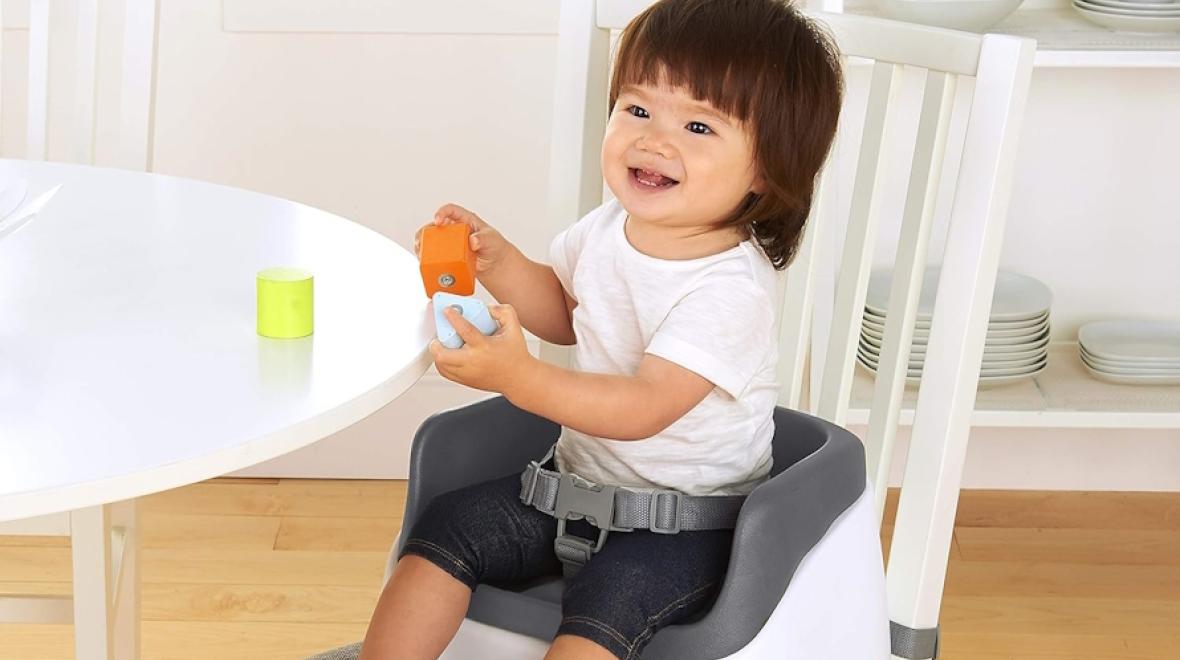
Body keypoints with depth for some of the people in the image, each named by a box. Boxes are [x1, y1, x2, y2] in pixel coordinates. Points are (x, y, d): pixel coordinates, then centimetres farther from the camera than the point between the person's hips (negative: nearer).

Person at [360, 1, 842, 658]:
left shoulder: (730, 289, -24)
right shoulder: (607, 230, -1)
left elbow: (645, 407, -31)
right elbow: (565, 313, 20)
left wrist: (520, 377, -41)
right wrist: (498, 262, 2)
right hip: (579, 478, 7)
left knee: (606, 602, -30)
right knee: (444, 529, -5)